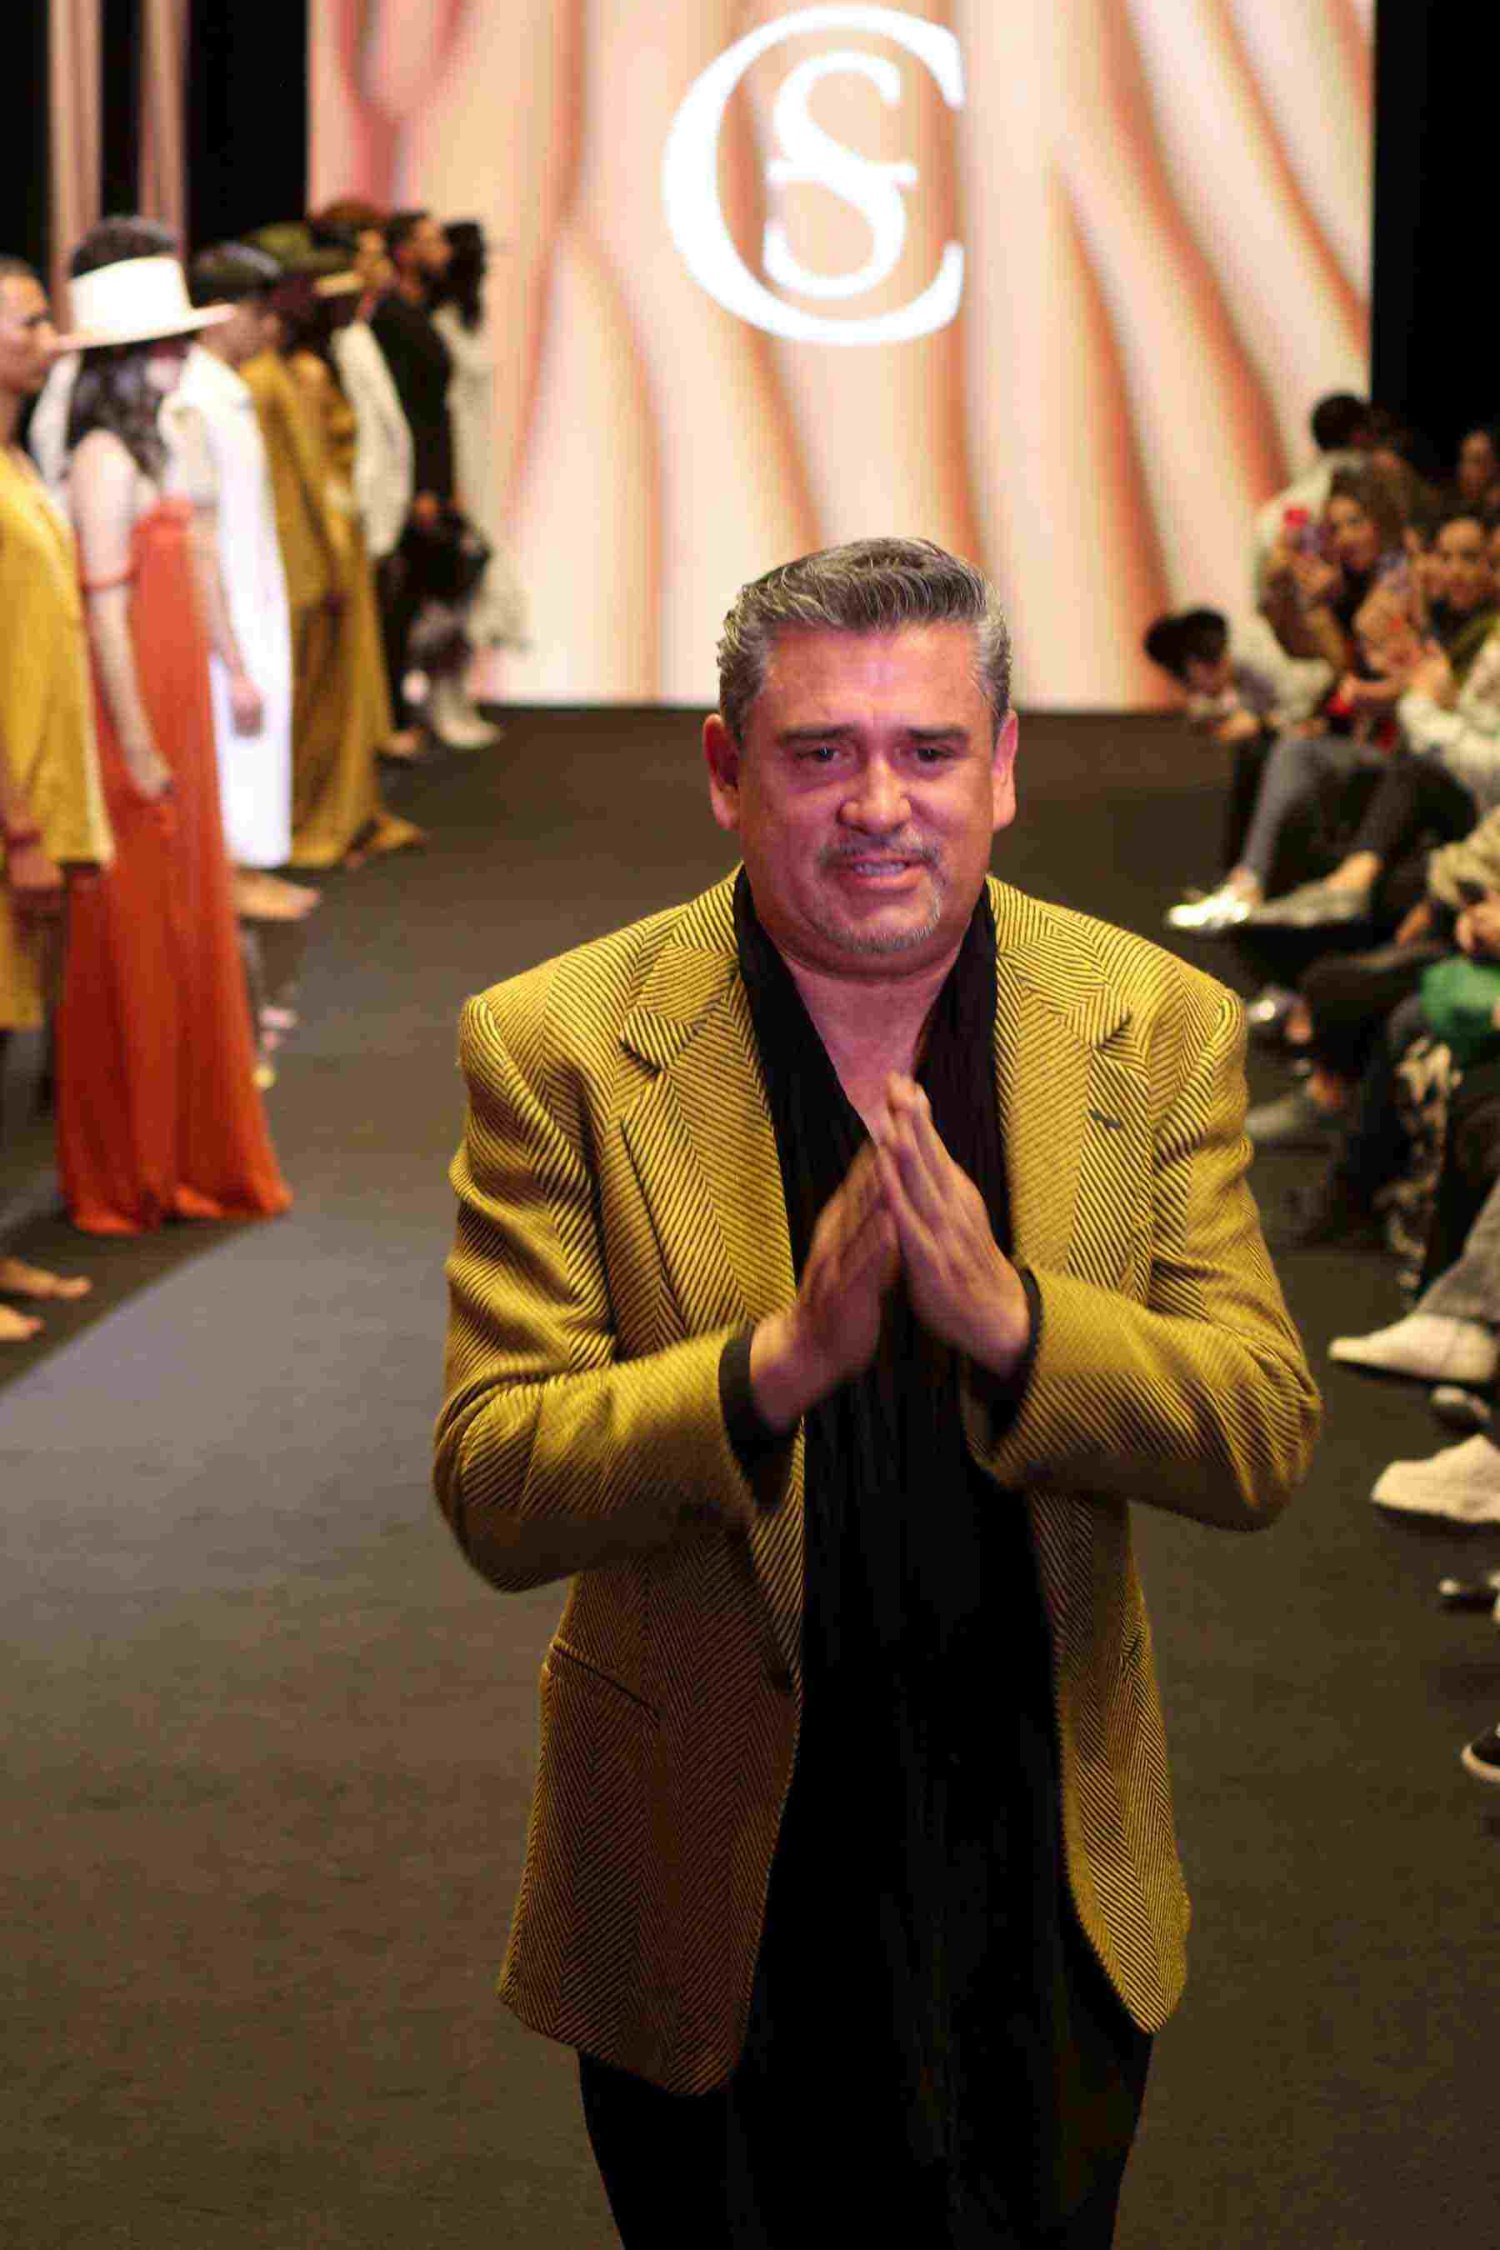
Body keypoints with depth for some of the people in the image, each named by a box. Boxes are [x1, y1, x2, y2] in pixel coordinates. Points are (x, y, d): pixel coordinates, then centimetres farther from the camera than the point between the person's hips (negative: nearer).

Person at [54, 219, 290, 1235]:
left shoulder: (147, 447, 13)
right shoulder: (105, 461, -16)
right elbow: (105, 611, -19)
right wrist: (138, 748, -19)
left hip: (174, 725, 9)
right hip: (138, 736, -9)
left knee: (187, 941, 13)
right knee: (136, 953, 0)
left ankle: (185, 1159, 22)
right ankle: (129, 1177, 9)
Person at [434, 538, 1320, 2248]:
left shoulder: (1158, 1031, -4)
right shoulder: (558, 1048, -11)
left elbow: (1264, 1438, -8)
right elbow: (491, 1493, -15)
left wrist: (1005, 1315, -27)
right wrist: (779, 1361, -33)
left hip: (1044, 1880, 2)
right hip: (721, 1897, -2)